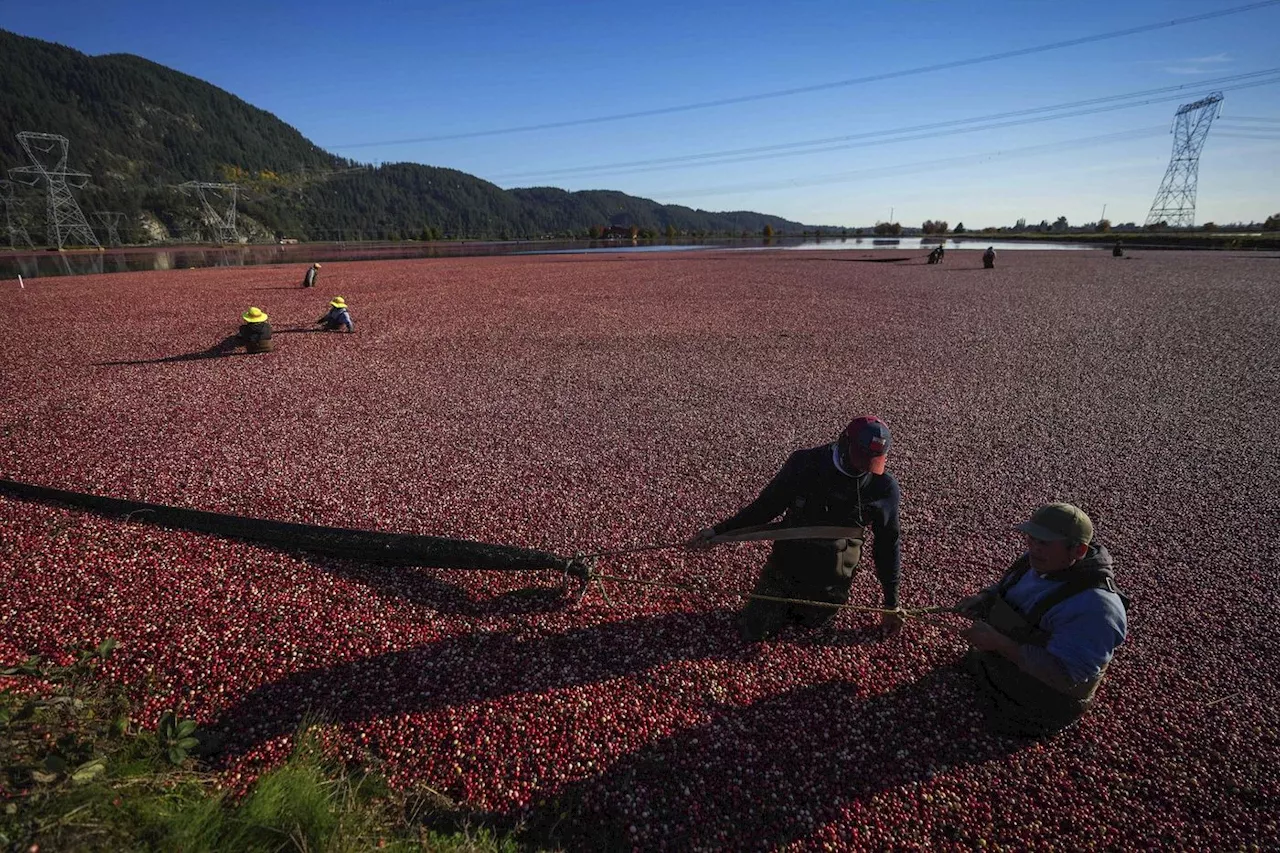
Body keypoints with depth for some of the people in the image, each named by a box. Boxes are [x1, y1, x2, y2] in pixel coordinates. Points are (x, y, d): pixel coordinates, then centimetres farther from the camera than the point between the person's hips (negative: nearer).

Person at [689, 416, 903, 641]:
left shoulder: (884, 488, -14)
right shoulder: (803, 463, -15)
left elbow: (888, 546, -1)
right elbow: (766, 506, -2)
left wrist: (892, 604, 6)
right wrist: (719, 530, -10)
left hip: (829, 586, 0)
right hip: (784, 570, 1)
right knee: (752, 632, 8)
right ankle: (788, 605, 33)